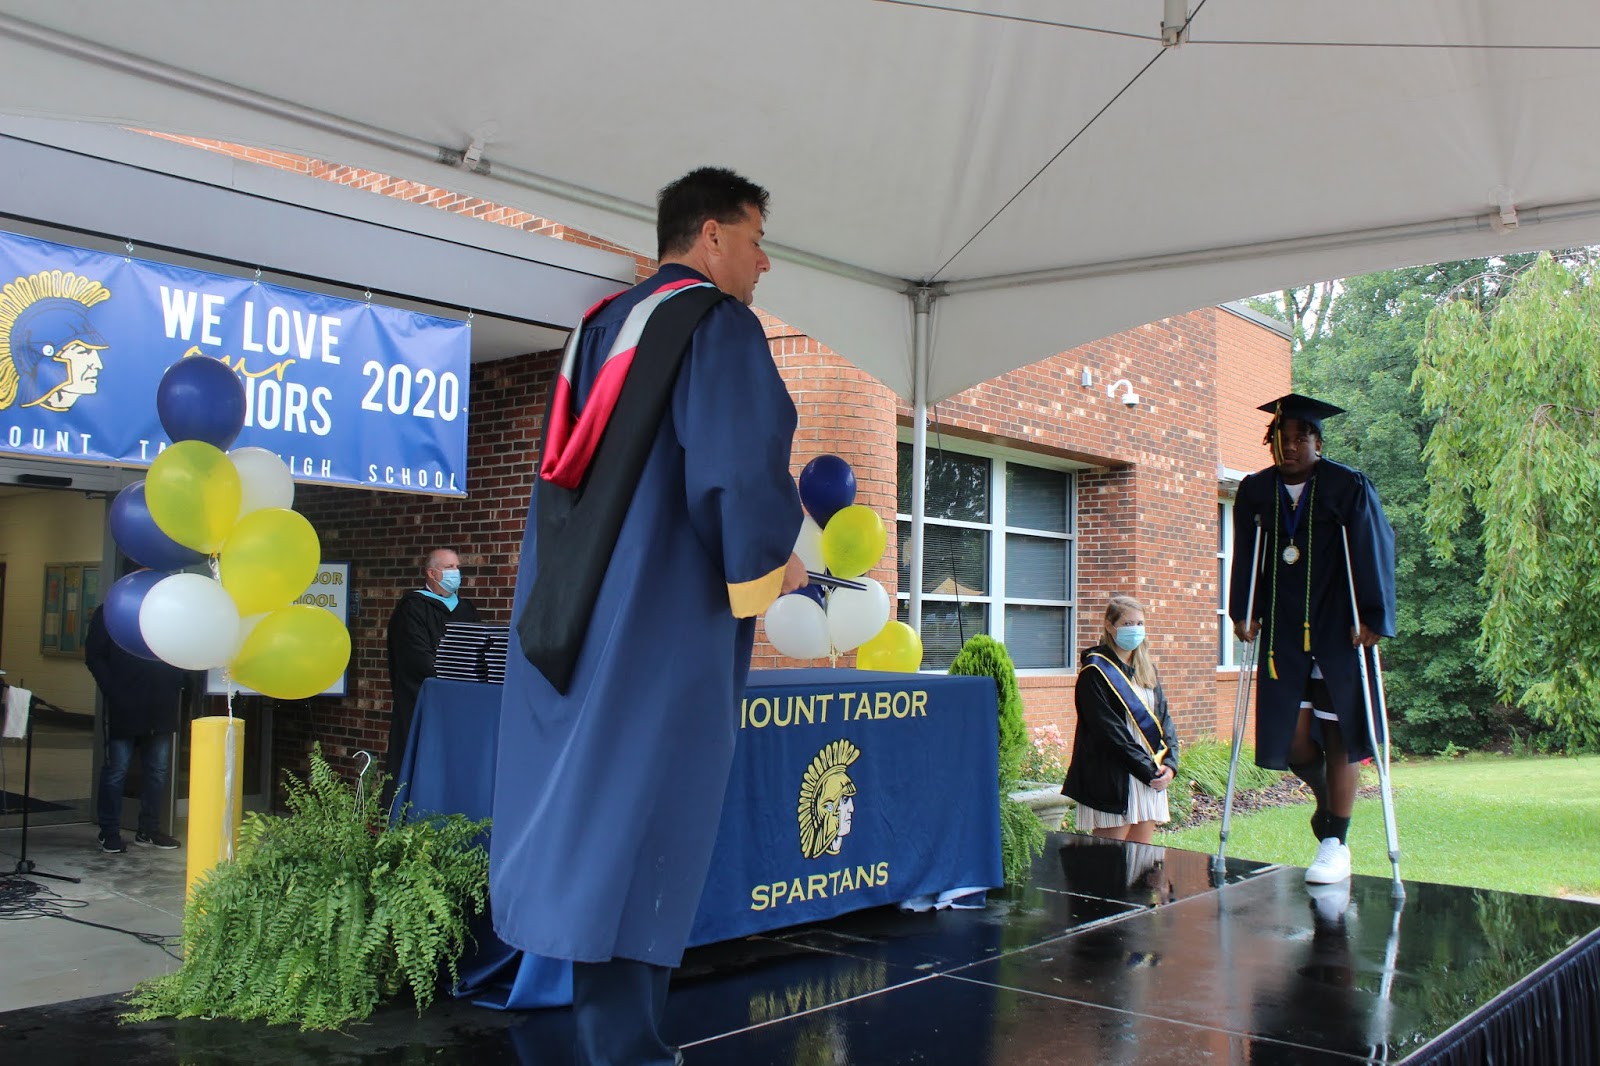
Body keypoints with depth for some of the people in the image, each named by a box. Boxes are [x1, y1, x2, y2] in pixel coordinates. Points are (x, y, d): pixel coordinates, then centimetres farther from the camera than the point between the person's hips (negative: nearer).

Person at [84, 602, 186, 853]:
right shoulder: (108, 613, 3)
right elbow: (94, 656, -2)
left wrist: (175, 689, -1)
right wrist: (113, 691, -11)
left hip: (161, 709, 4)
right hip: (124, 708, -4)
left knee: (158, 770, 7)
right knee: (116, 769, 1)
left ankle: (149, 830, 17)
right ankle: (109, 833, 10)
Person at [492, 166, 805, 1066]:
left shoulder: (602, 327, 18)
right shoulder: (718, 323, -7)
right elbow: (741, 468, -19)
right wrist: (770, 564, -4)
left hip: (570, 612, 8)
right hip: (663, 620, -8)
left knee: (583, 819, 12)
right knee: (641, 828, -4)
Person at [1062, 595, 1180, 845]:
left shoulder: (1147, 669, 15)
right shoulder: (1095, 672, -8)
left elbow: (1164, 718, 13)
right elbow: (1109, 729, -14)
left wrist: (1170, 763, -3)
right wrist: (1147, 769, -14)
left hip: (1151, 777, 7)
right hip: (1112, 781, -7)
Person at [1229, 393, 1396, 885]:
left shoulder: (1348, 487, -8)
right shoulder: (1256, 491, 2)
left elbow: (1374, 552, -8)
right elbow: (1245, 557, 9)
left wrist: (1372, 619, -13)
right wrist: (1243, 613, 2)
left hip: (1339, 629, -3)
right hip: (1285, 631, 3)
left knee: (1337, 733, 0)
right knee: (1289, 735, -1)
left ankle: (1336, 841, 12)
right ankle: (1328, 800, 30)